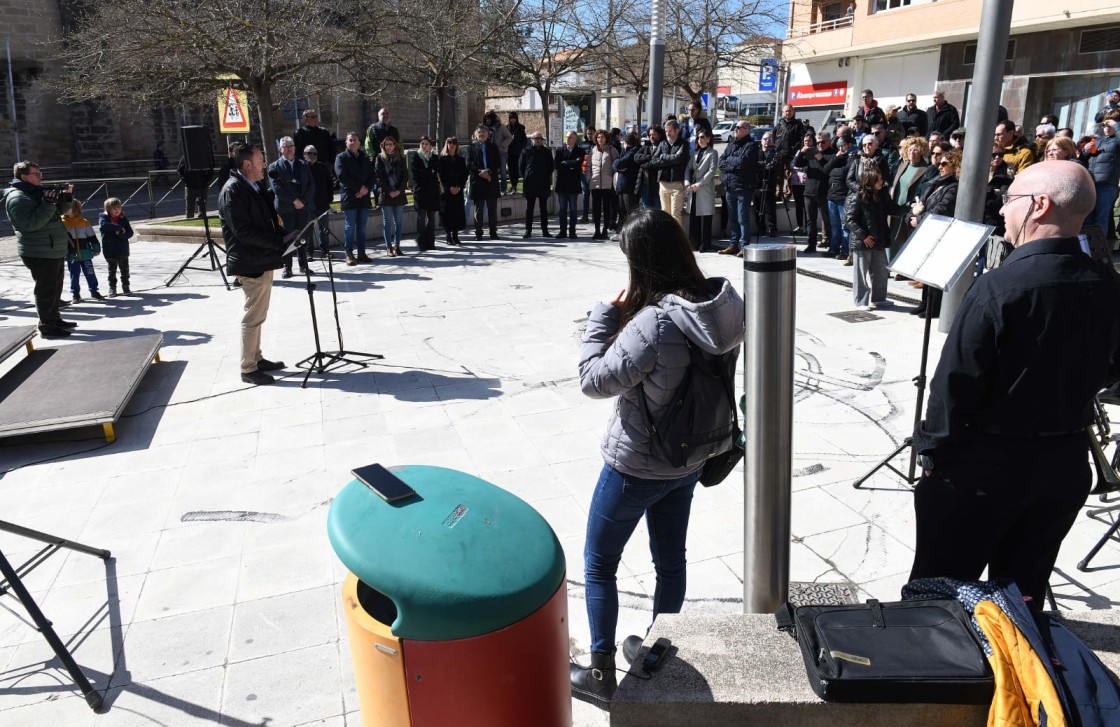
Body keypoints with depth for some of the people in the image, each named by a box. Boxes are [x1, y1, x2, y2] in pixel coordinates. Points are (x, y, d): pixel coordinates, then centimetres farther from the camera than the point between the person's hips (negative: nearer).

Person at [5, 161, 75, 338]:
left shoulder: (36, 193, 17)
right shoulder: (18, 197, -15)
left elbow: (56, 212, 26)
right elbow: (30, 223, -26)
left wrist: (66, 197, 10)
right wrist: (48, 204, -27)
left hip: (53, 250, 10)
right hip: (40, 254, -10)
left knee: (55, 288, 19)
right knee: (46, 290, -6)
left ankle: (55, 319, 32)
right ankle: (47, 327, 0)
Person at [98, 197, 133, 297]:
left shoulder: (123, 218, 3)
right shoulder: (103, 217, -3)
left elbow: (129, 233, -2)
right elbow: (103, 225, -25)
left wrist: (120, 234, -21)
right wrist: (119, 227, -24)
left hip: (123, 249, 2)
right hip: (109, 250, -2)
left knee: (124, 269, 10)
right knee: (112, 270, 9)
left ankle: (125, 286, 25)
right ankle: (112, 287, 18)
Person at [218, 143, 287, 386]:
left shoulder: (256, 187, 13)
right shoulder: (233, 191, -16)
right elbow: (243, 231, -22)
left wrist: (282, 236, 3)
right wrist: (278, 242, -22)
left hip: (263, 260, 10)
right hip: (251, 263, -9)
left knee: (257, 315, 17)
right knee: (253, 317, -4)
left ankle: (256, 359, 28)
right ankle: (248, 369, 4)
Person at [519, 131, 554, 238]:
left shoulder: (547, 152, 8)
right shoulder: (526, 151, 3)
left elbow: (551, 167, 12)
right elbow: (521, 166, 5)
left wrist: (548, 179, 5)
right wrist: (525, 177, 0)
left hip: (544, 184, 2)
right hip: (529, 184, -1)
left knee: (543, 208, 6)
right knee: (529, 208, 3)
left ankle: (544, 230, 11)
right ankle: (528, 230, 7)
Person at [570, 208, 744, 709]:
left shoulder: (655, 322, -31)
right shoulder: (718, 304, -6)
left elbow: (594, 380, -22)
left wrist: (604, 314, -13)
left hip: (636, 467, -7)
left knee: (598, 565, 13)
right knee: (670, 560, 22)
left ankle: (601, 675, 26)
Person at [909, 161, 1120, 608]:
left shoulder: (997, 288, -23)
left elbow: (956, 382, -21)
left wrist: (934, 451, -8)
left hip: (987, 463, -6)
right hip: (1066, 462, 6)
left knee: (941, 587, 10)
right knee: (1025, 587, 21)